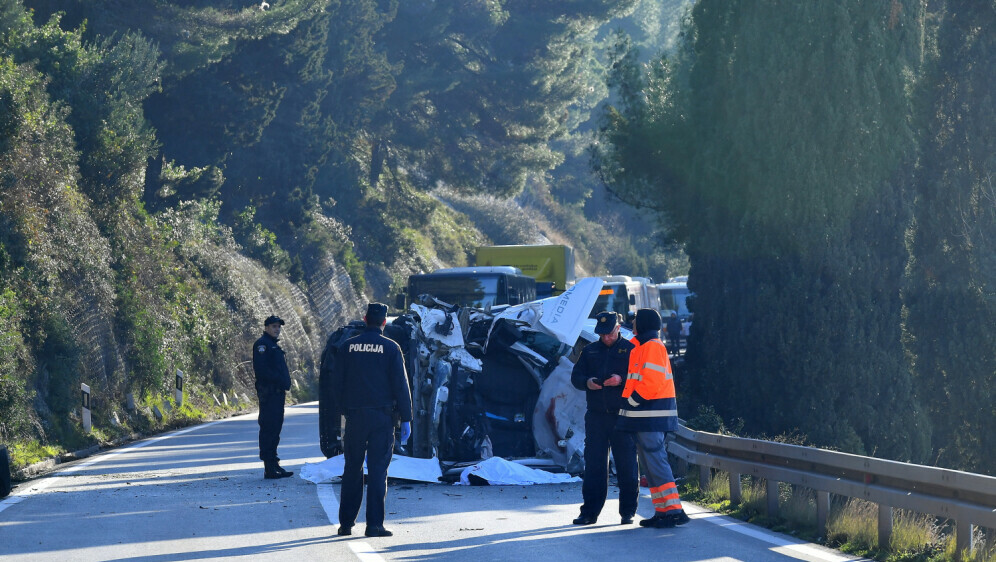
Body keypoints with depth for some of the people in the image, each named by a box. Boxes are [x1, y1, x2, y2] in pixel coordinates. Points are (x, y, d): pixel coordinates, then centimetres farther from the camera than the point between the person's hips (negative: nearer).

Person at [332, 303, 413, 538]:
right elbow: (401, 385, -4)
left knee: (352, 469, 11)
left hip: (354, 415, 2)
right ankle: (374, 524, -7)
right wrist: (406, 419, -1)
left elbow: (337, 382, 6)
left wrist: (343, 410, 14)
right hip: (382, 417, -2)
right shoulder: (390, 348, -4)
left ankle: (346, 523, 13)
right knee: (378, 470, -1)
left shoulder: (347, 346, 3)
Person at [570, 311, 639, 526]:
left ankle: (628, 512, 6)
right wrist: (587, 382, -9)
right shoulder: (589, 351, 15)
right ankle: (590, 512, 7)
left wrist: (621, 380, -20)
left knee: (626, 465, -1)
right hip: (596, 415, 3)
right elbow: (576, 376, 13)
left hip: (623, 416, -3)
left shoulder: (630, 349, 4)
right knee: (593, 464, 3)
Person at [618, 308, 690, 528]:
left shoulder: (651, 347, -12)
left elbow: (651, 382, -20)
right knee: (652, 462, 11)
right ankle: (662, 511, 13)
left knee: (656, 461, -12)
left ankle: (674, 510, -15)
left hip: (651, 417, -11)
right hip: (647, 418, 11)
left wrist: (630, 402, -12)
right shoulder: (644, 346, 20)